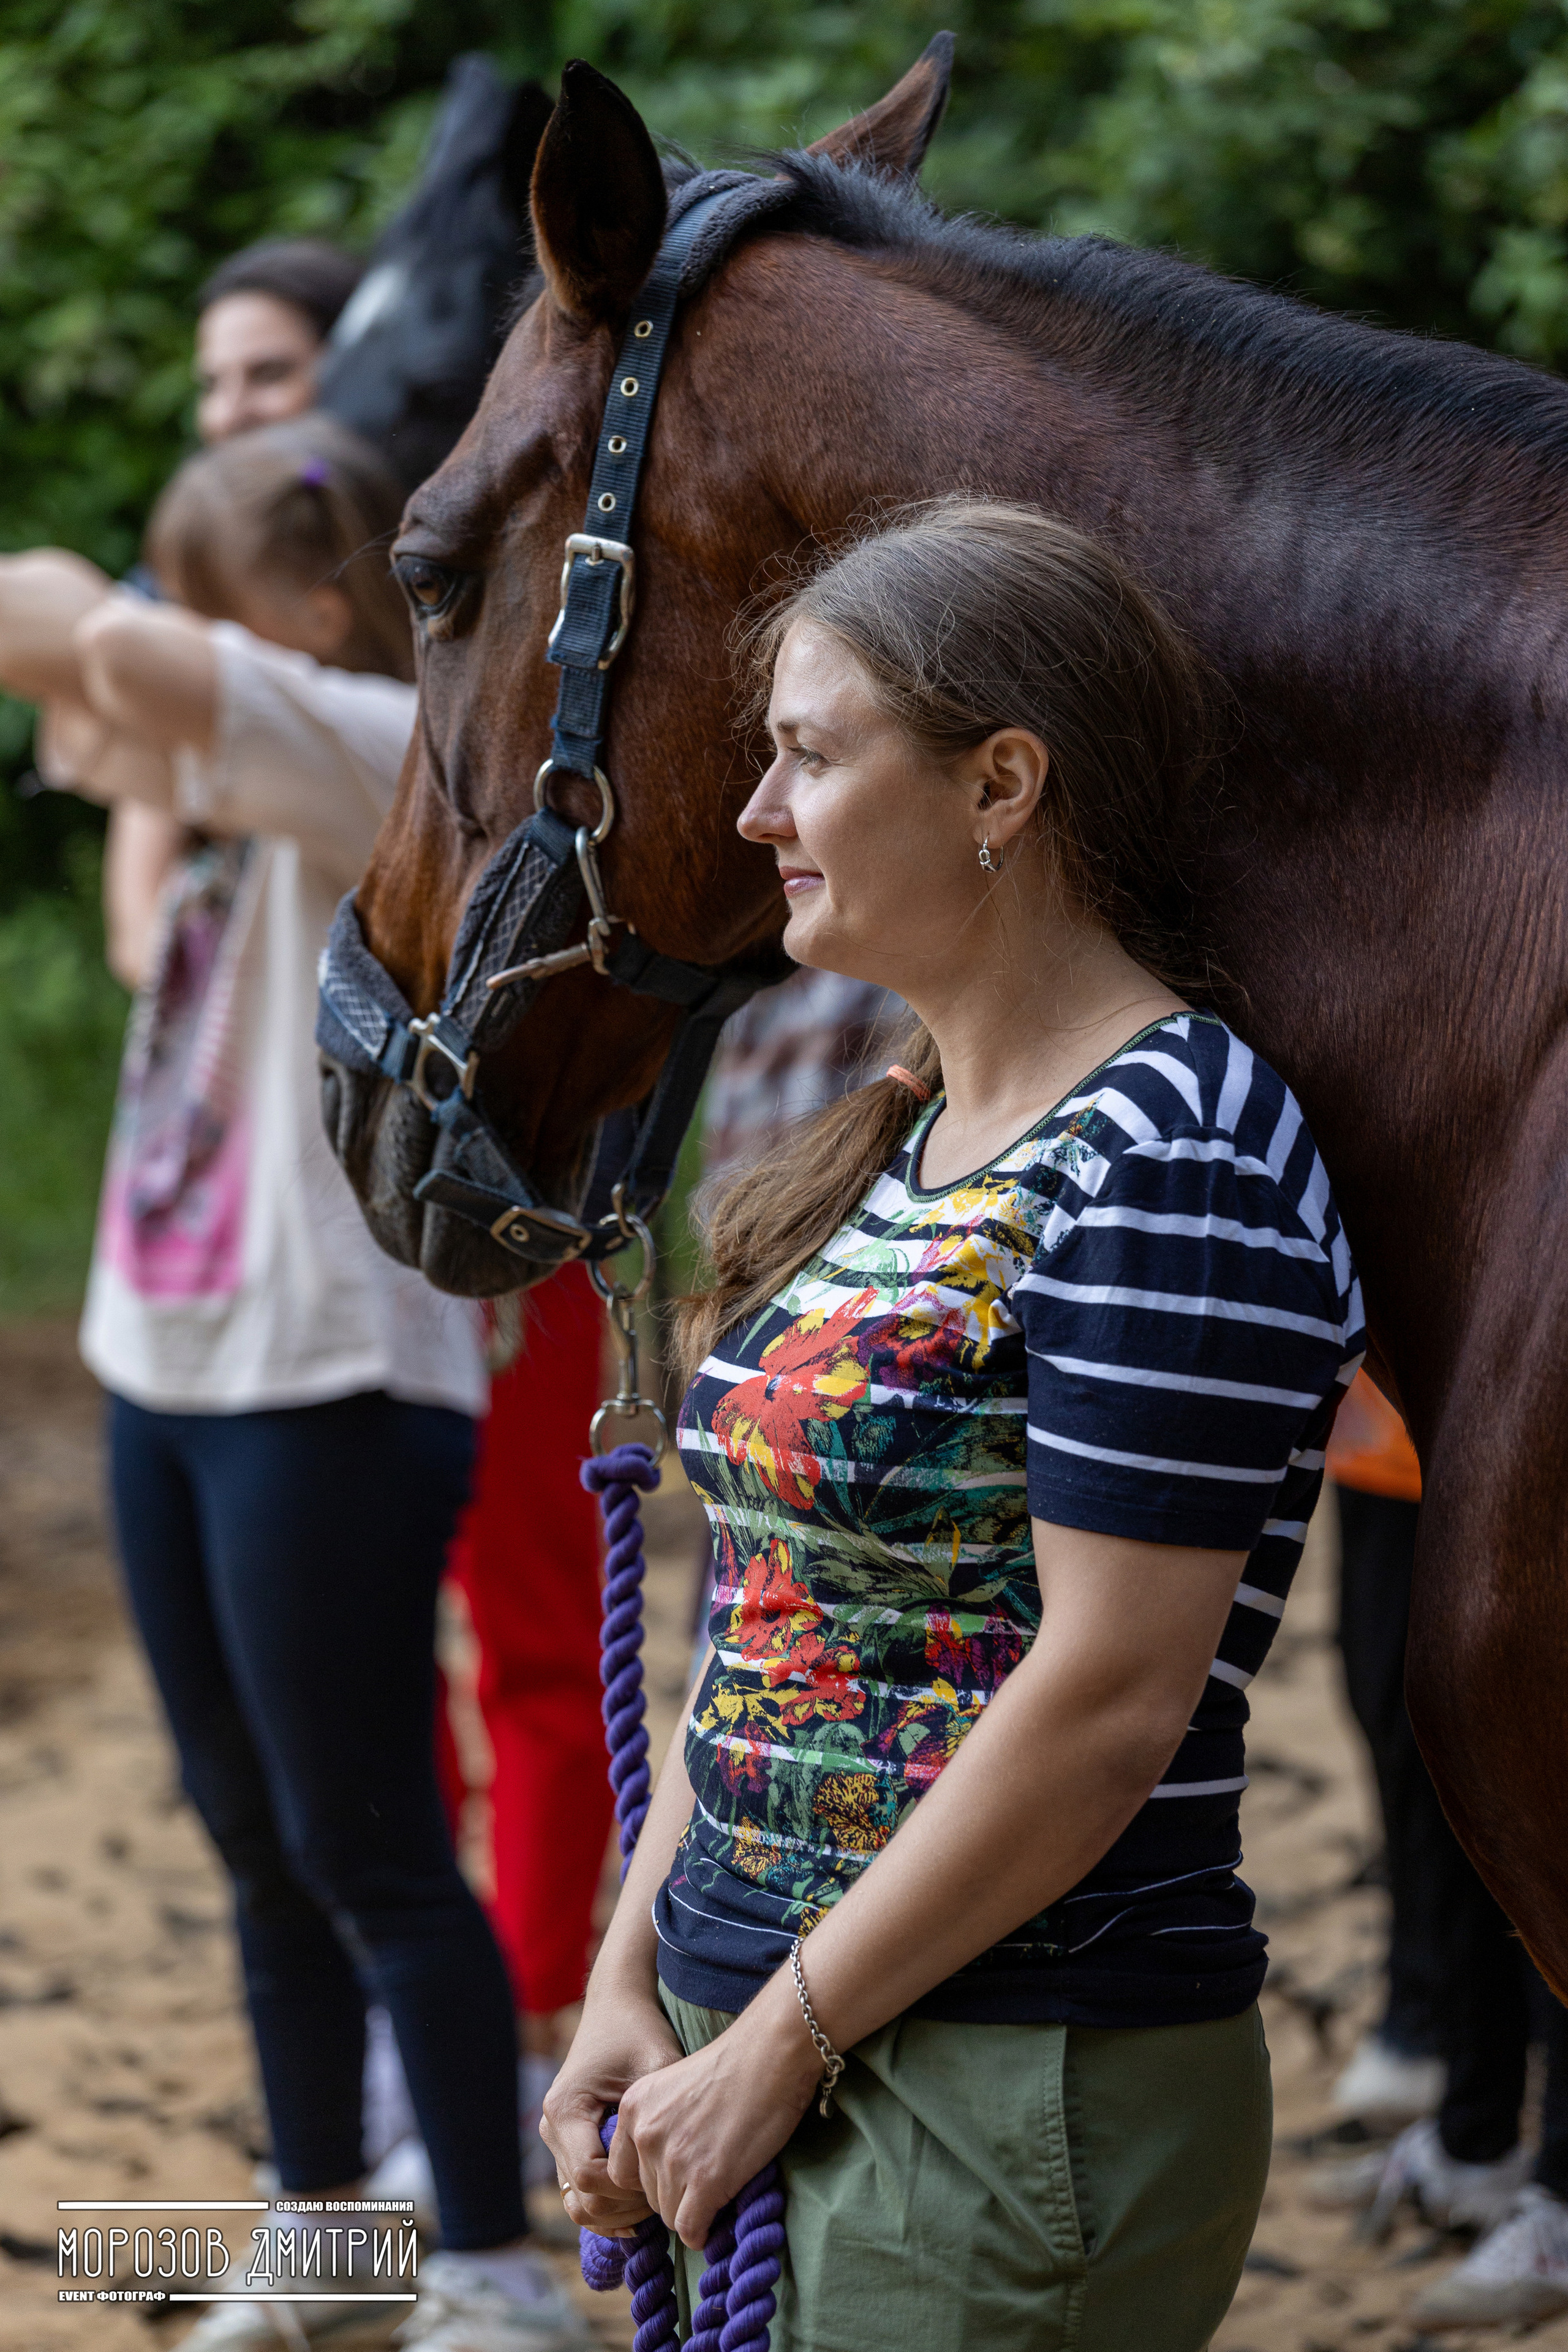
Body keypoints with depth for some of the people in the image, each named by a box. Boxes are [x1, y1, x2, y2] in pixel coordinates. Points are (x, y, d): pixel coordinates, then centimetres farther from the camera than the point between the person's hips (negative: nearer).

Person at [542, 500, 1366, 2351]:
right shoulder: (909, 1140, 12)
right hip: (766, 2056, 9)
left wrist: (776, 2044, -17)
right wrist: (631, 1980, 5)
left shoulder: (1169, 1166, -17)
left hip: (1017, 2105, -9)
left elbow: (1107, 1697, -21)